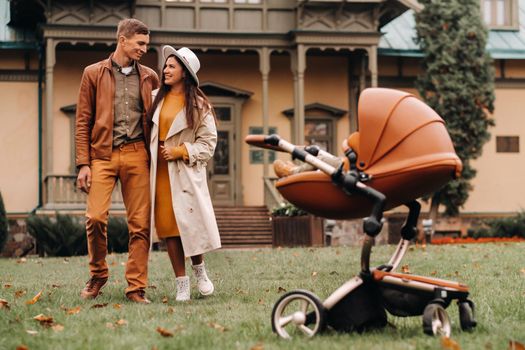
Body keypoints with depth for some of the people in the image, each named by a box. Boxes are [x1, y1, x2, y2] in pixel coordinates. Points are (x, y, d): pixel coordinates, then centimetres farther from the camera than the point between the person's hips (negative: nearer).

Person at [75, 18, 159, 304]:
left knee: (140, 224, -2)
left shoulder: (149, 77, 13)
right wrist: (83, 163, -4)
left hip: (137, 155, 2)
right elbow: (83, 121, 4)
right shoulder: (94, 74, 7)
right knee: (95, 217, -13)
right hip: (103, 154, -2)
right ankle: (97, 275, 11)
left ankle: (136, 288, 6)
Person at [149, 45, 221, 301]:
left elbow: (208, 143, 0)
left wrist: (180, 151, -11)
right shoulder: (156, 98, 10)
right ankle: (182, 283, 8)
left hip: (185, 172, -3)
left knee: (191, 223, -6)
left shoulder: (198, 105, 1)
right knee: (167, 225, 0)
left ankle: (199, 270, 22)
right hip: (159, 172, 3)